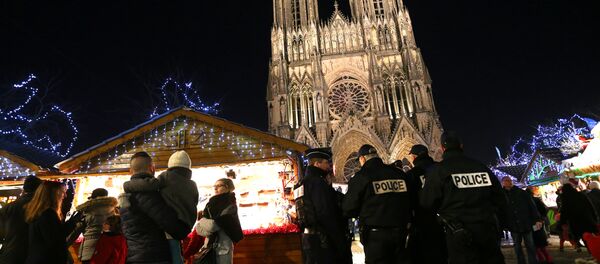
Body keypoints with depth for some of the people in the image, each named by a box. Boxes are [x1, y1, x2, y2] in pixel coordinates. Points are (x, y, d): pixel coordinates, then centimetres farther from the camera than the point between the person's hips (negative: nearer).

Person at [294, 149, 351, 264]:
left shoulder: (301, 183, 13)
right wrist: (342, 245, -17)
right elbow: (328, 216, -21)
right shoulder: (318, 182, -16)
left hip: (308, 238, 9)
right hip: (322, 241, -9)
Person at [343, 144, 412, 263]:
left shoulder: (360, 176, -10)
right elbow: (409, 204, 11)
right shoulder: (399, 173, 6)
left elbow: (349, 210, -8)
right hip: (400, 232, 5)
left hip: (376, 236, -5)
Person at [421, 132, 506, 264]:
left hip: (459, 234, -4)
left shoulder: (438, 170, -9)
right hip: (488, 230, 5)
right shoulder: (481, 167, 7)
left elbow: (427, 203, -10)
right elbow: (500, 199, 10)